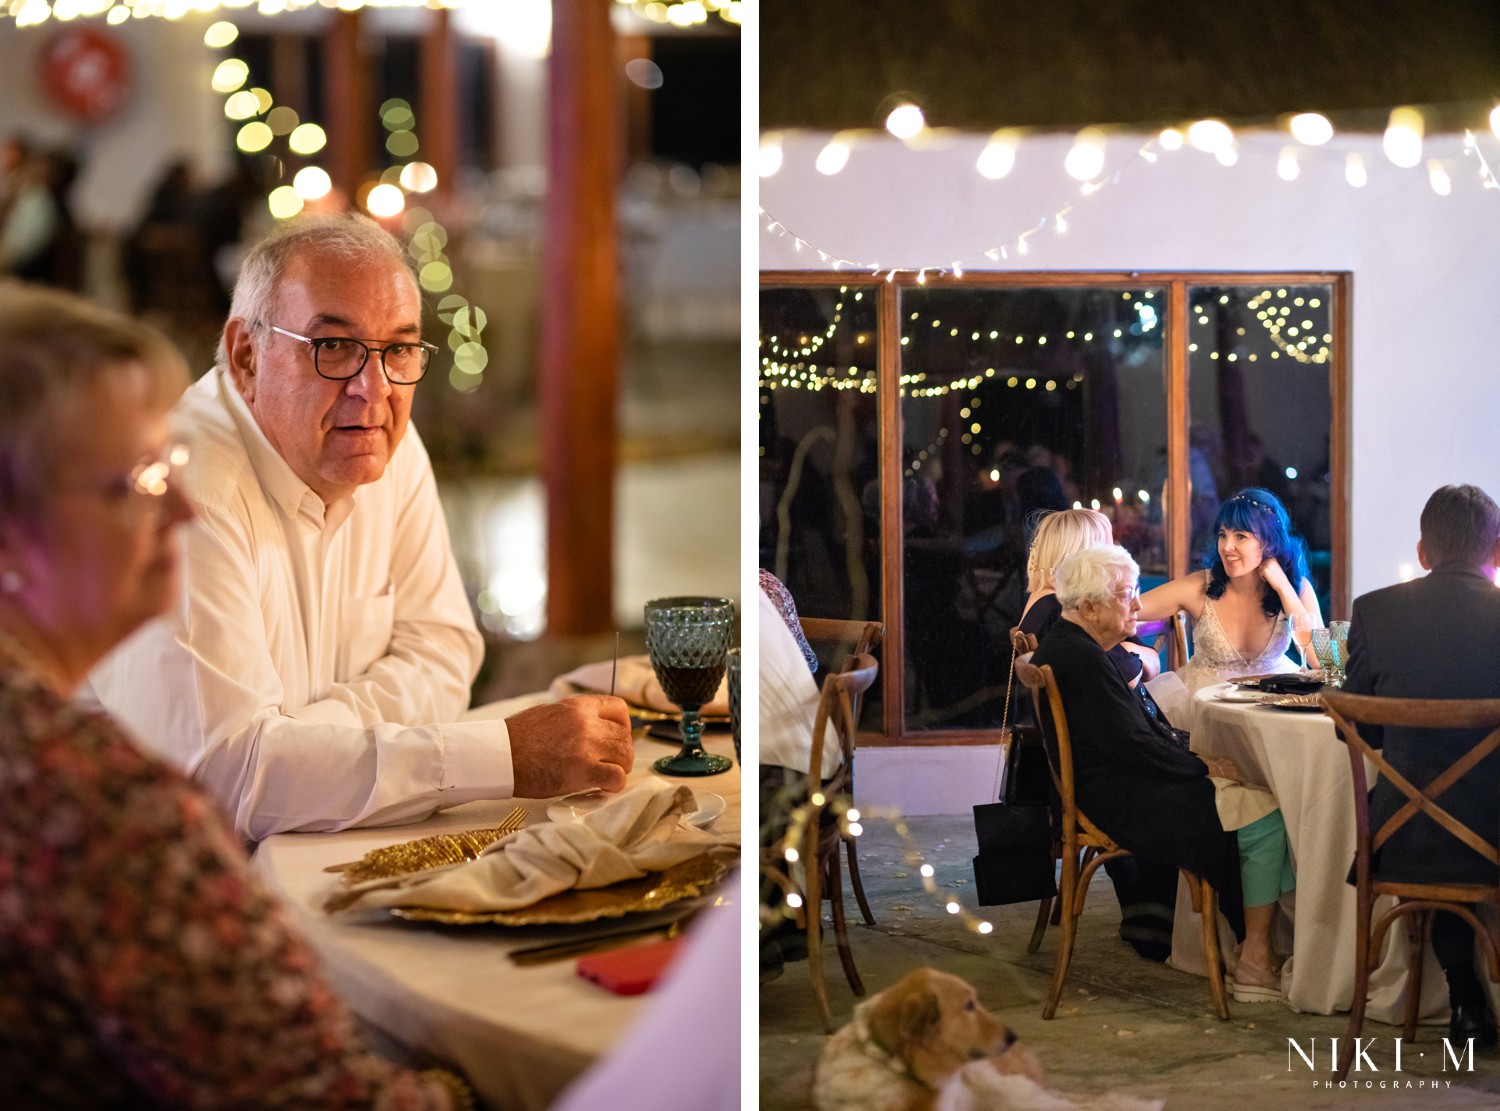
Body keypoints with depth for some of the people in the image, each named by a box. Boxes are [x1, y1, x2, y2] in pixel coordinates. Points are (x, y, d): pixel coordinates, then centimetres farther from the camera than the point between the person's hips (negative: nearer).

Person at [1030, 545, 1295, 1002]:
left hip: (1104, 790, 11)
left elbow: (1137, 726, 17)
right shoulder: (1081, 657, -20)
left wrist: (1194, 758, 5)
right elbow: (1131, 746, -21)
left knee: (1255, 799, 9)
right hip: (1118, 805, -11)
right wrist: (1202, 765, -8)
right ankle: (1255, 961, -7)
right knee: (1266, 817, -12)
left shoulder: (1060, 646, 14)